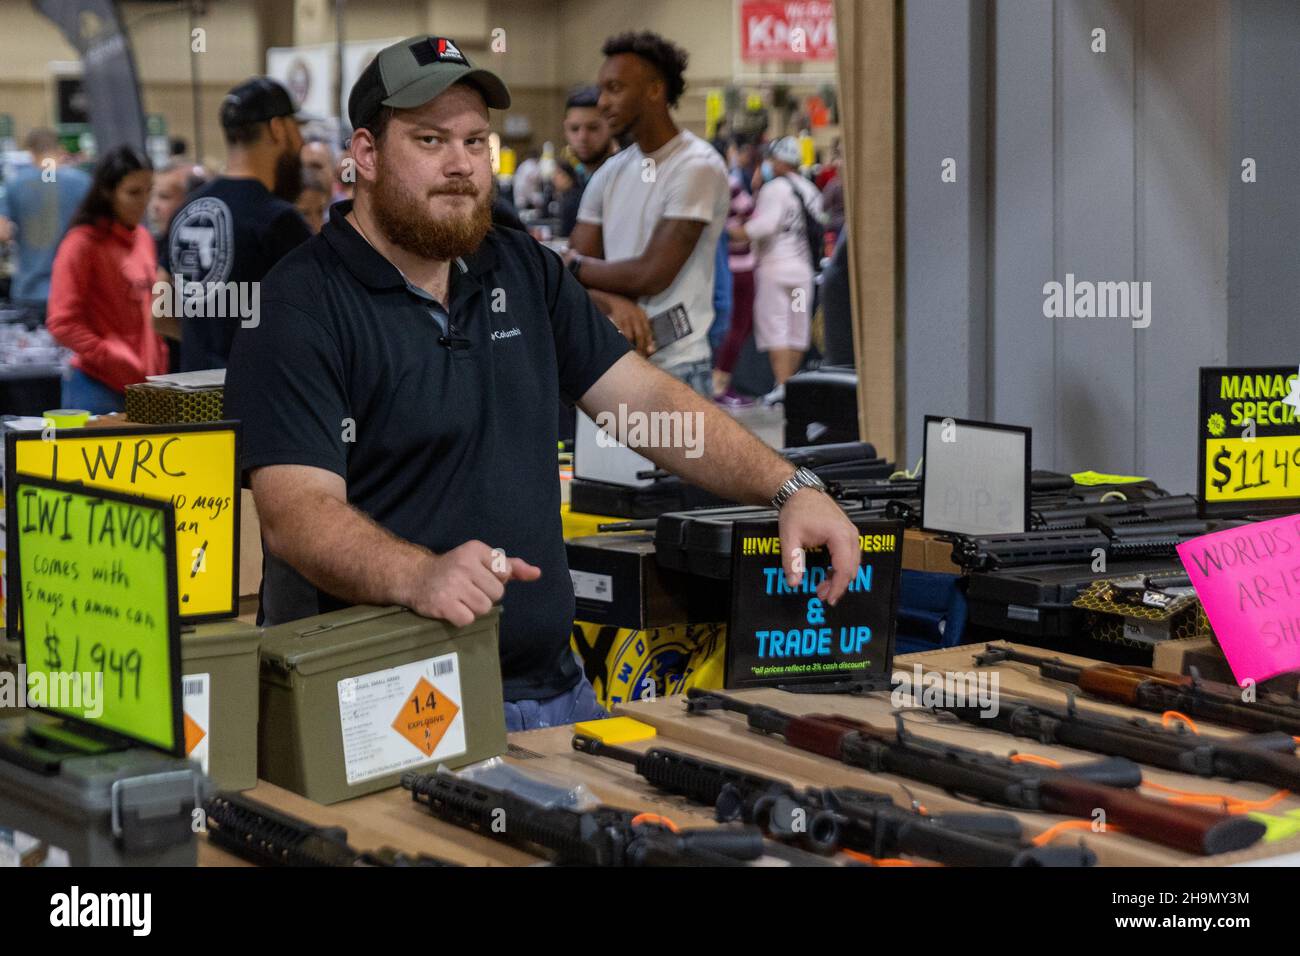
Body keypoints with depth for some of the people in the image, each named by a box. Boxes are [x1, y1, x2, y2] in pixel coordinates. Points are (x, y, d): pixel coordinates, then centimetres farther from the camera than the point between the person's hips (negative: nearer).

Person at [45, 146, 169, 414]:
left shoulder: (143, 239, 13)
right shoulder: (83, 243, -8)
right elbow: (62, 324, -12)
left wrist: (158, 363, 12)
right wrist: (116, 360, -16)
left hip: (146, 386, 6)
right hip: (99, 387, -6)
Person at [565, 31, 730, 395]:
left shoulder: (696, 167, -10)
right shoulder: (609, 173, 12)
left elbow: (652, 274, -17)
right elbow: (569, 274, 8)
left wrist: (576, 265, -1)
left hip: (674, 366, -7)